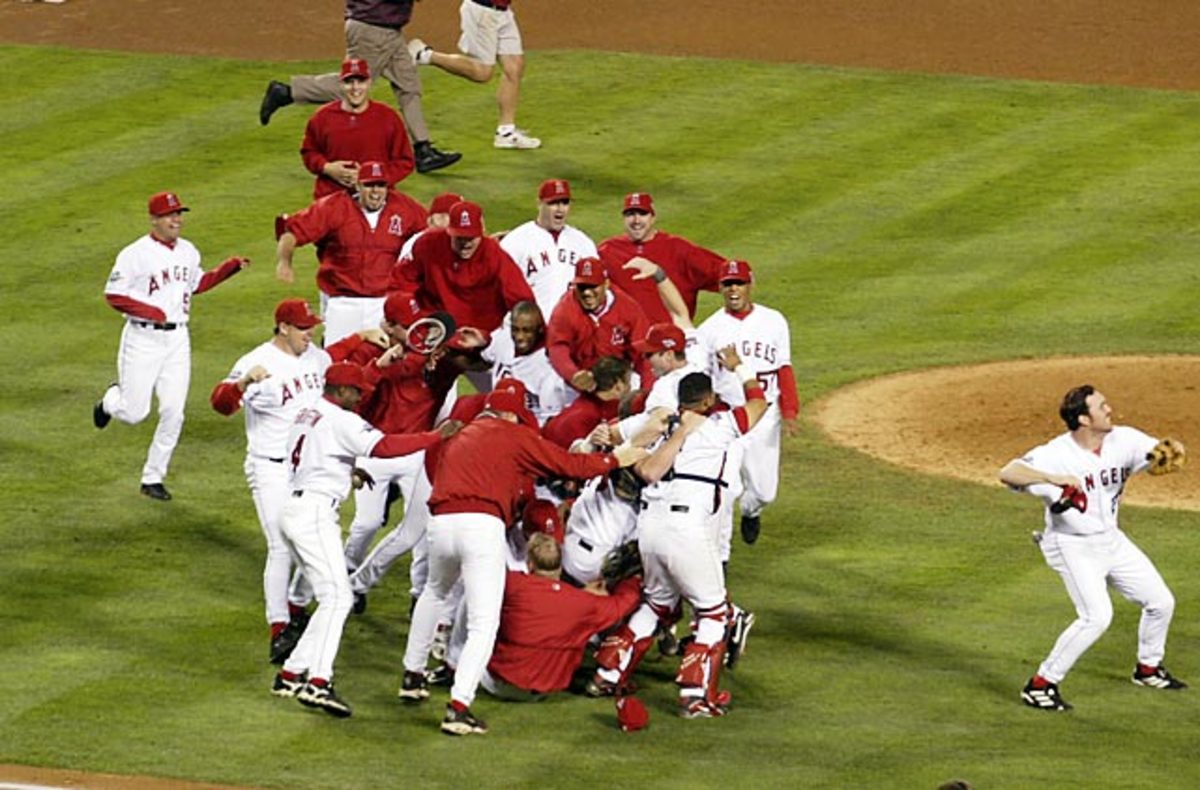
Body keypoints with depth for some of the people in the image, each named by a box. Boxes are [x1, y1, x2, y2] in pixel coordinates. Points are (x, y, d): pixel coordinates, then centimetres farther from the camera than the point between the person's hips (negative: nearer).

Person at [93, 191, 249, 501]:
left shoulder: (188, 251, 9)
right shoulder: (136, 254, -12)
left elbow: (198, 283, 23)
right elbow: (113, 294, -12)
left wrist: (230, 268, 10)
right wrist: (150, 311, -21)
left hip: (177, 338, 5)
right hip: (143, 339, -5)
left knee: (173, 413, -1)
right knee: (134, 413, -2)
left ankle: (153, 478, 10)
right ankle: (111, 400, 35)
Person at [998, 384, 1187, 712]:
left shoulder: (1123, 440, -8)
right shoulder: (1056, 455, -25)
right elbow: (1008, 473, -35)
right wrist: (1052, 479, -51)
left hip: (1112, 541, 7)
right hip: (1073, 547, -7)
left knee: (1161, 602, 12)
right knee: (1097, 616, -24)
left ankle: (1148, 668, 38)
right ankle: (1040, 685, -13)